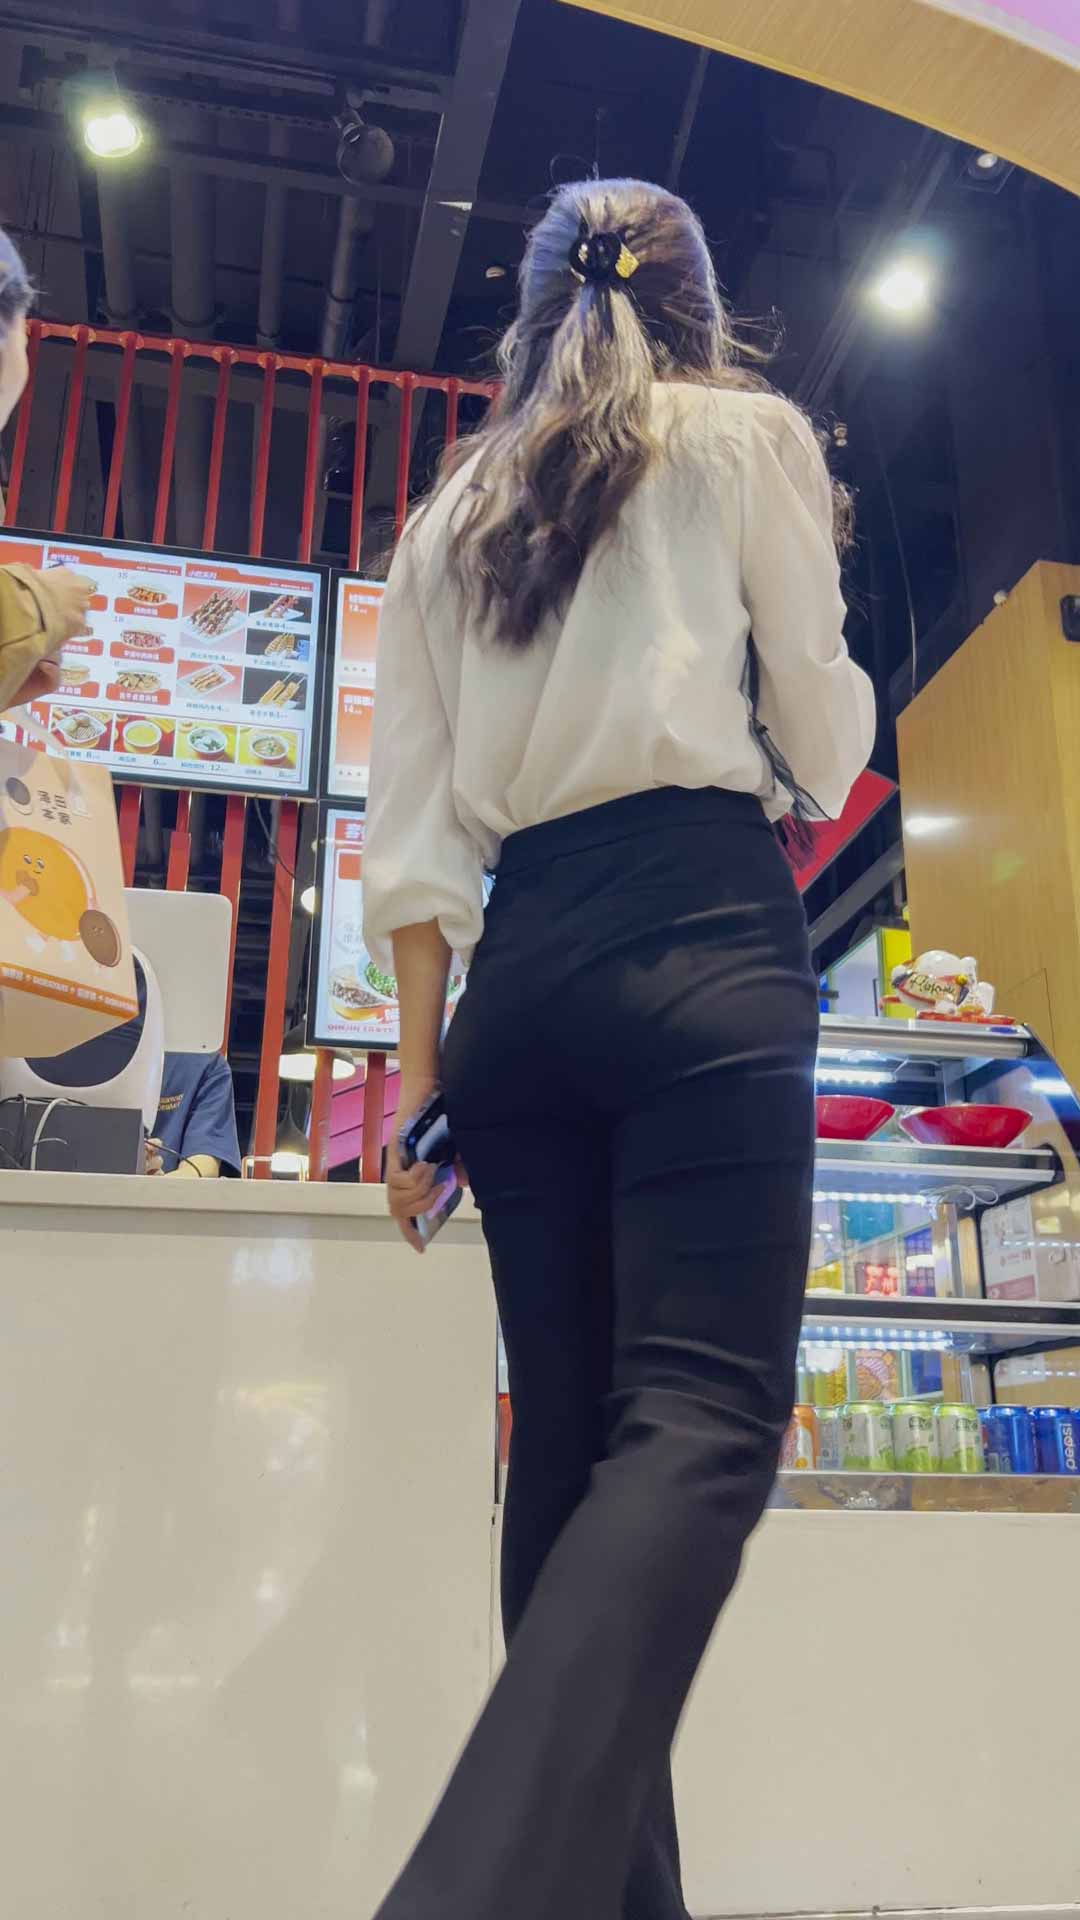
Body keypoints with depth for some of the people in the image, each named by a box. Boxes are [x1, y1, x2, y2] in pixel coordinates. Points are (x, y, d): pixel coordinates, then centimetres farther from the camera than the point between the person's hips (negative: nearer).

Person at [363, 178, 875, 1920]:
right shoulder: (747, 431, 11)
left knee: (566, 1435, 7)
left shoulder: (454, 508, 22)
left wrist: (422, 1056, 13)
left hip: (518, 963, 5)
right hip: (704, 934, -5)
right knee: (704, 1418, -12)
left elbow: (411, 818, 13)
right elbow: (822, 731, 6)